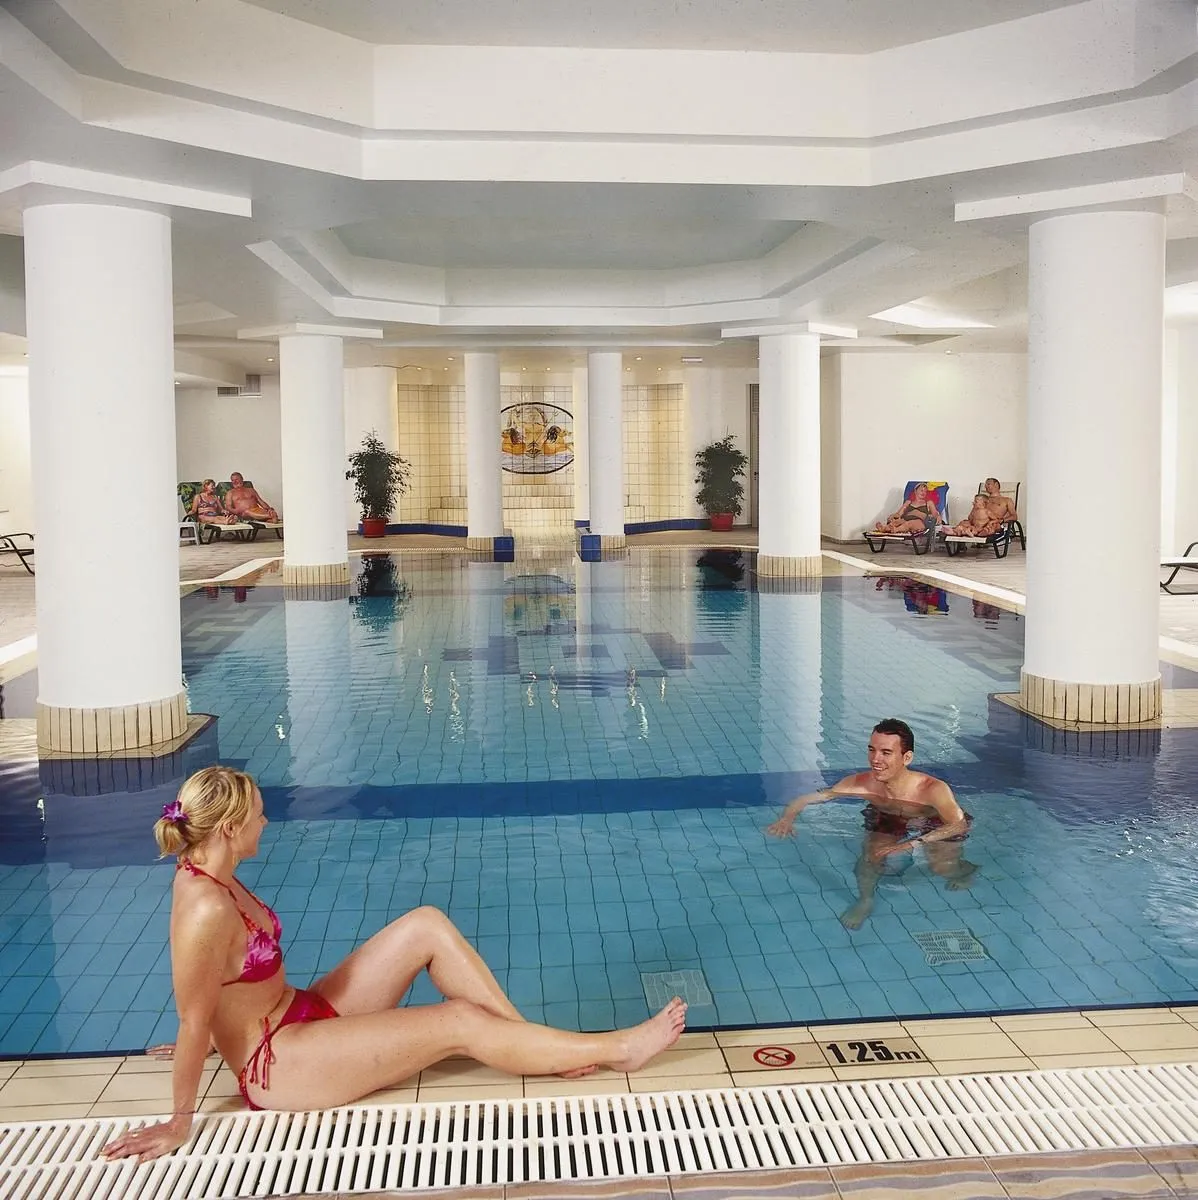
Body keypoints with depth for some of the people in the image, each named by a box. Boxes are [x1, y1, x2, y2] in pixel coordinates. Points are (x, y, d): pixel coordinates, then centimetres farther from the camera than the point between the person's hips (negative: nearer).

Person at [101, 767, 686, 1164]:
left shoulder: (206, 875, -1)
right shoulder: (207, 912, -30)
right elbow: (193, 1023, -22)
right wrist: (179, 1122, -14)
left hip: (298, 1016, 9)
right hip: (280, 1068, -9)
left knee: (426, 926, -3)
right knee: (461, 1022, -12)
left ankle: (536, 1044, 3)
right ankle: (616, 1048, 1)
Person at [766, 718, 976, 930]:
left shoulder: (933, 789, -37)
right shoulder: (860, 783, -27)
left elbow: (959, 825, -45)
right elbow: (805, 799, -23)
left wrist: (912, 843, -55)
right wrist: (787, 818, -44)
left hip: (937, 827, -2)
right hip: (887, 824, 2)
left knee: (943, 869, -20)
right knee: (870, 858, -20)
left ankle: (965, 869, 16)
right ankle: (865, 901, 9)